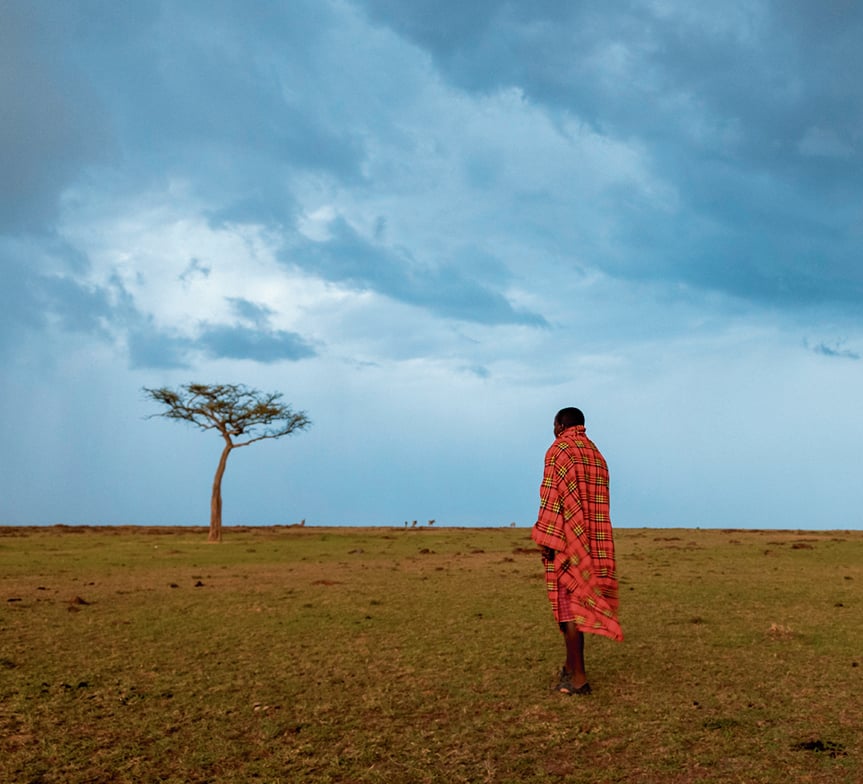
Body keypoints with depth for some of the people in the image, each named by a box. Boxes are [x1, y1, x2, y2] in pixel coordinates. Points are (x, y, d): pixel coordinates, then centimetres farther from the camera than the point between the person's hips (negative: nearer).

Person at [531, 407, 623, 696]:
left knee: (567, 603, -4)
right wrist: (589, 542, 17)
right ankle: (571, 667, 23)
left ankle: (578, 677, -3)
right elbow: (598, 502, 14)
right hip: (592, 542, 7)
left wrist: (546, 540, -13)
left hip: (566, 540, -7)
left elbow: (551, 497, -15)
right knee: (579, 600, 14)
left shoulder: (559, 450, -8)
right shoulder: (596, 455, 15)